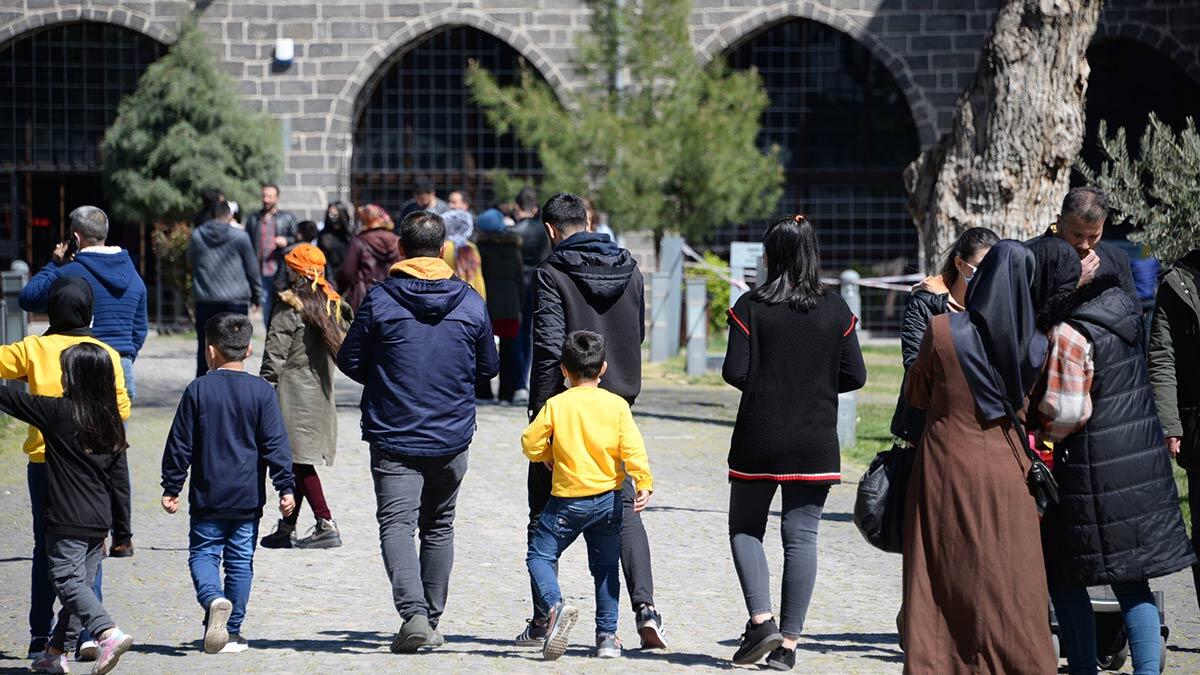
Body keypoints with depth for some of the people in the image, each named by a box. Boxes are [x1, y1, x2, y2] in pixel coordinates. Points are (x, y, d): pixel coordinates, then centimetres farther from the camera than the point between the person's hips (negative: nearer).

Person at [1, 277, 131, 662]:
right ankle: (87, 634, -3)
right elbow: (122, 410, -1)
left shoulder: (32, 349, -4)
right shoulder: (106, 355, -4)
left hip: (43, 460, 1)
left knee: (45, 548, 12)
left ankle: (40, 637, 12)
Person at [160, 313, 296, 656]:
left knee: (203, 554, 7)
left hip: (208, 498, -1)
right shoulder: (262, 392, -2)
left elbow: (179, 445, 0)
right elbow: (276, 444, -4)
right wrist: (285, 487, 0)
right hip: (248, 498, 1)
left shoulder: (197, 391, -4)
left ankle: (214, 599, -23)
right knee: (240, 561, 9)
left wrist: (171, 488, 8)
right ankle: (231, 632, 10)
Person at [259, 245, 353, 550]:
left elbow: (276, 353, -13)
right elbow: (340, 345, 14)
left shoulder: (290, 305, -12)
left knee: (298, 461, -8)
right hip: (321, 391, 8)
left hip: (293, 390, -8)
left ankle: (326, 524, -17)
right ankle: (287, 528, 16)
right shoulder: (331, 303, 9)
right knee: (299, 463, 12)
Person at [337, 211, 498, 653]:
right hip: (452, 438, 3)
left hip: (393, 437, -3)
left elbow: (350, 361, -1)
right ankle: (431, 620, 22)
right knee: (439, 527, 17)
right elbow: (488, 367, 9)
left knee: (396, 523, -6)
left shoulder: (380, 300, -8)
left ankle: (414, 613, -26)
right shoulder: (471, 303, -1)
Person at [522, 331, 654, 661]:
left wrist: (548, 455, 15)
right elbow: (632, 447, -12)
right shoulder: (617, 405, -2)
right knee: (605, 566, 14)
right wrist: (644, 484, -12)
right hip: (608, 498, 3)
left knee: (540, 555, 5)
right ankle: (607, 636, 13)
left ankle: (554, 605, -23)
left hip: (568, 500, -2)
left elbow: (531, 444, -5)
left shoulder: (556, 405, -5)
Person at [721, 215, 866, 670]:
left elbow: (735, 372, -10)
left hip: (758, 440, -2)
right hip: (815, 443, 2)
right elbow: (854, 376, 0)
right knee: (801, 537, 5)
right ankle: (788, 643, 3)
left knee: (745, 528, 12)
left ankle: (761, 620, -5)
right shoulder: (837, 311, 0)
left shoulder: (751, 307, -7)